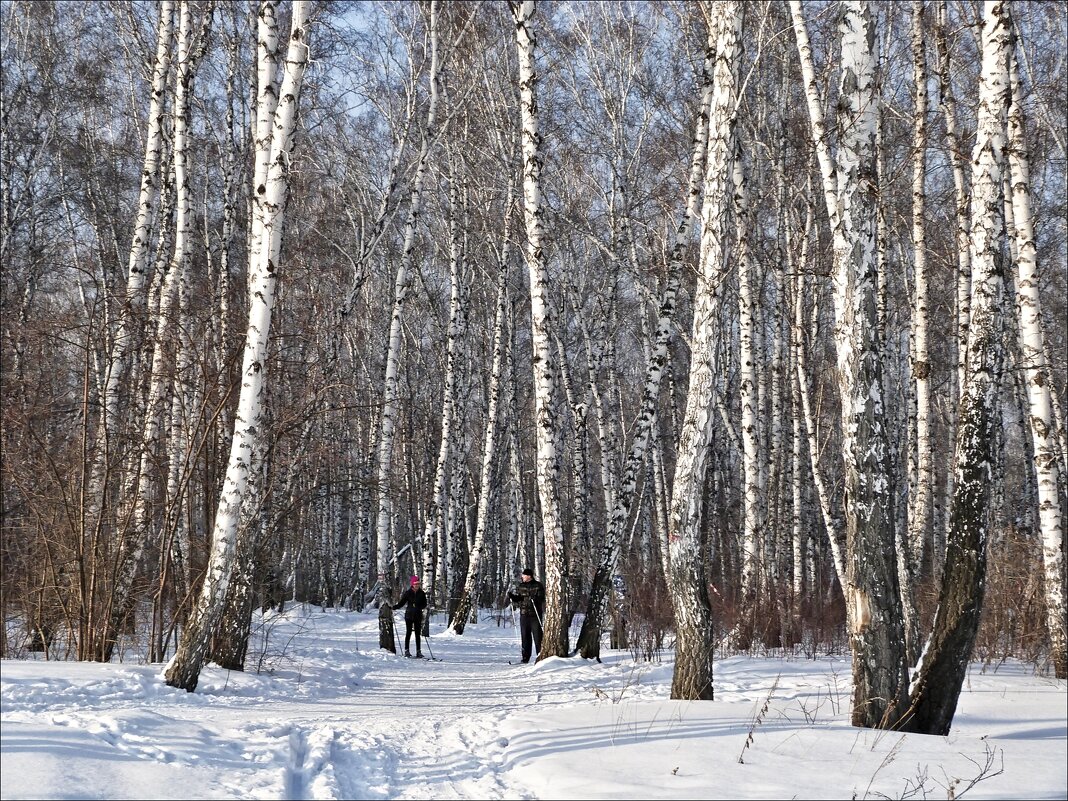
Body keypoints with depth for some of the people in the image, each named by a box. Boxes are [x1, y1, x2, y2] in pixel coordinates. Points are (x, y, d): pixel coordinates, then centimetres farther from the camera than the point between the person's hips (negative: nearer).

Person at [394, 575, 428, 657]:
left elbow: (424, 604, 6)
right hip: (409, 615, -2)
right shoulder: (408, 593, -2)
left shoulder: (421, 593, 3)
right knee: (408, 633, 0)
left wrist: (419, 607, -14)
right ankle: (407, 651, 5)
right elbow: (401, 602, 0)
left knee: (418, 634, 3)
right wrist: (394, 607, -15)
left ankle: (418, 651, 6)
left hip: (418, 616, 2)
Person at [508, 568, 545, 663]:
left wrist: (534, 599, -26)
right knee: (525, 637, 6)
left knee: (537, 637, -4)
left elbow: (542, 599, -8)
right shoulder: (521, 586, 13)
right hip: (524, 615, 4)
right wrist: (512, 597, -3)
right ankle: (525, 657, 9)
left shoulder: (538, 586, -1)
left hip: (535, 615, -4)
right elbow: (517, 600, 16)